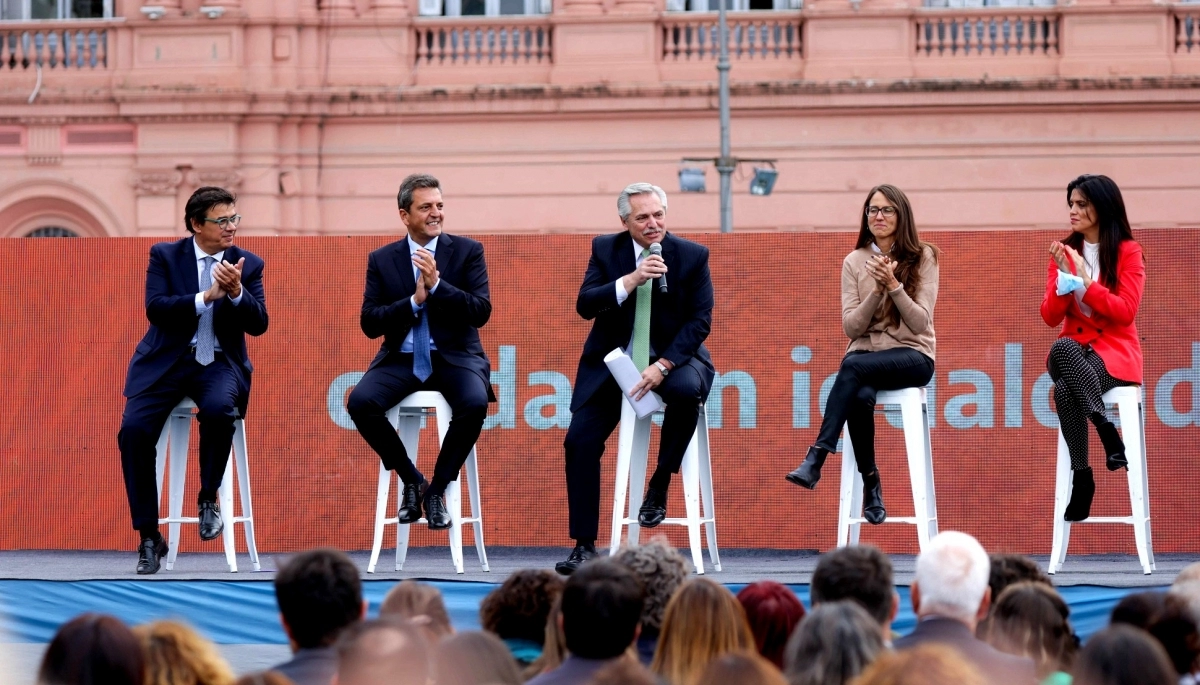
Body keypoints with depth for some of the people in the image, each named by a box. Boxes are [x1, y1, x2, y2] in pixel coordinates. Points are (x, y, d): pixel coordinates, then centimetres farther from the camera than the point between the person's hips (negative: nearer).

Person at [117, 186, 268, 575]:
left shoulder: (248, 264, 6)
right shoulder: (165, 256, 3)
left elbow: (258, 325, -3)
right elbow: (155, 308, -11)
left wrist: (236, 292, -21)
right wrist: (206, 297, -21)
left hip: (219, 364, 0)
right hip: (166, 362, 0)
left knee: (219, 408, -35)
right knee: (134, 429, -23)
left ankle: (209, 498, -10)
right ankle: (149, 536, -12)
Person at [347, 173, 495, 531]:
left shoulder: (467, 251, 3)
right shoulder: (382, 259, 6)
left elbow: (481, 312, -8)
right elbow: (369, 323, -1)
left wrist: (437, 285, -19)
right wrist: (414, 301, -14)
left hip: (454, 357, -1)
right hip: (402, 358, 1)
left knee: (474, 404, -34)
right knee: (360, 402, -27)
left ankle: (438, 488, -10)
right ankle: (411, 480, -4)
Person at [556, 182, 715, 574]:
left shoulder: (692, 256, -5)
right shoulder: (605, 250, 0)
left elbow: (700, 320, -8)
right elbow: (585, 305, -10)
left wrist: (663, 366, -20)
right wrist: (630, 281, -27)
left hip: (672, 358, -2)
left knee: (687, 389, -36)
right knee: (580, 441, -12)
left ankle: (660, 484, -15)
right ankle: (585, 546, -3)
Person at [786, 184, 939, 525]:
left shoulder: (923, 257, 2)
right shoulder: (854, 262, 8)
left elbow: (920, 322, -6)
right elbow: (851, 327, 1)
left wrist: (894, 285, -20)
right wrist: (877, 290, -14)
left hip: (912, 355, -2)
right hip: (866, 356, 2)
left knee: (854, 366, -35)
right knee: (860, 396, -35)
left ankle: (816, 459, -39)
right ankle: (870, 485, -23)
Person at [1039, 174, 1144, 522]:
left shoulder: (1128, 252, -1)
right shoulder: (1064, 251, 8)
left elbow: (1125, 312, -10)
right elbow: (1050, 317, 3)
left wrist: (1084, 280, -16)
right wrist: (1064, 276, -13)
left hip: (1114, 351, -3)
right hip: (1072, 351, 3)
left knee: (1065, 390, -35)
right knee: (1062, 348, -37)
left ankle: (1082, 476, -25)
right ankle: (1107, 431, -31)